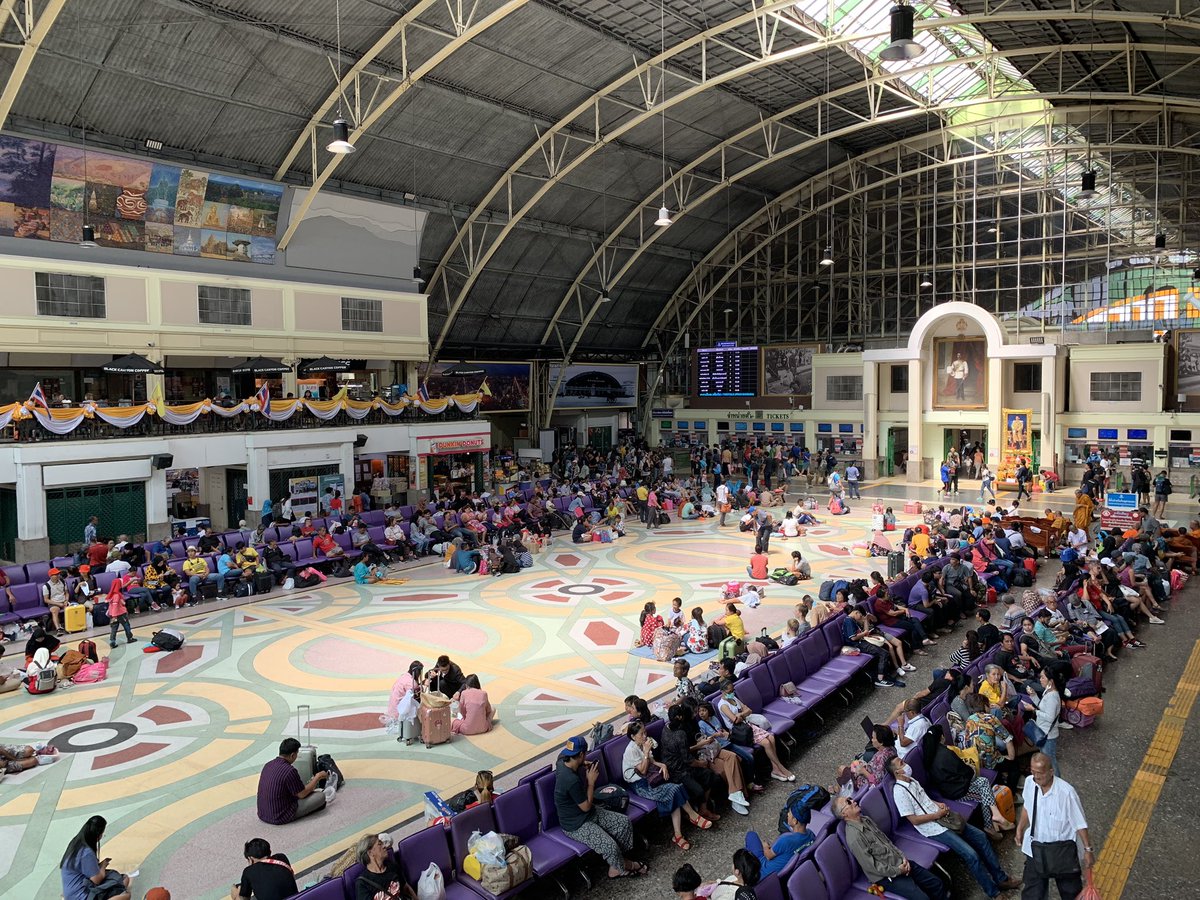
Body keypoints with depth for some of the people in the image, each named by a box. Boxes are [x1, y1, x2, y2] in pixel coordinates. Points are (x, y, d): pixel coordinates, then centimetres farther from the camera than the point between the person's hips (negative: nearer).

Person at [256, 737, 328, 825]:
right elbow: (302, 794, -10)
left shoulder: (268, 765, 2)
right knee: (321, 796, 0)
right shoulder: (289, 770, -24)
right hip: (280, 818, -8)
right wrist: (317, 778, 4)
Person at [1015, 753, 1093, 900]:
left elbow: (1080, 824, -15)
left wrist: (1088, 850, -9)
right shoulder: (1029, 782, -13)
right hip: (1035, 847, 3)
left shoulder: (1066, 792, -27)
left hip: (1061, 848, -3)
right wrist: (1020, 828, 17)